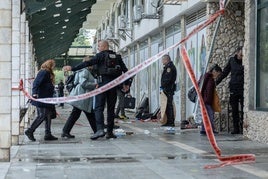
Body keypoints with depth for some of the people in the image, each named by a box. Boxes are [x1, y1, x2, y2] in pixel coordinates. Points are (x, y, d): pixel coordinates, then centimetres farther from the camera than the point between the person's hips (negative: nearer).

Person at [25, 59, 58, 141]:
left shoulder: (47, 73, 19)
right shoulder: (44, 73, -11)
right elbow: (36, 83, -20)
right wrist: (35, 93, -30)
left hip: (46, 100, 11)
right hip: (41, 98, -11)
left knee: (48, 116, 8)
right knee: (42, 116, -8)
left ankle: (48, 134, 10)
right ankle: (30, 131, 1)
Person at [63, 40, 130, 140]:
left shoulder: (101, 55, -2)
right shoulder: (117, 57, 14)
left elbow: (88, 63, -13)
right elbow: (125, 70, 14)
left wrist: (73, 68, -15)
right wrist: (126, 84, 22)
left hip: (103, 83, -5)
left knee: (99, 108, -5)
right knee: (111, 109, 10)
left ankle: (100, 129, -20)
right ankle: (110, 132, 10)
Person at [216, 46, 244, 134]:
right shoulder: (231, 60, 7)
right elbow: (224, 73, 13)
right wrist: (215, 83, 11)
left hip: (243, 88, -2)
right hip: (233, 88, 2)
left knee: (243, 109, -5)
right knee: (234, 110, 4)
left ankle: (243, 128, 2)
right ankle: (236, 128, 10)